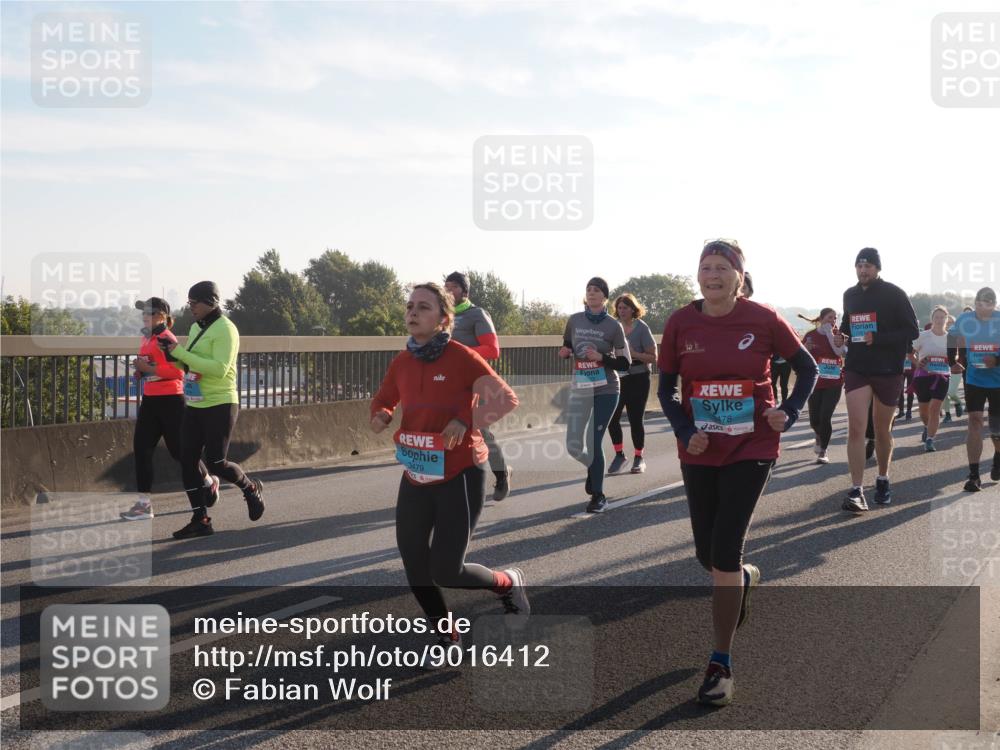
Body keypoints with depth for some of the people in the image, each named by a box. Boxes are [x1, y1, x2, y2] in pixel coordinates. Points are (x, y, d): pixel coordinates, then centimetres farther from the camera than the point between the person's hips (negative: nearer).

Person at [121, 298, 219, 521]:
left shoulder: (167, 338, -14)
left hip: (170, 401, -8)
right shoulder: (146, 337, 12)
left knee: (178, 450, 3)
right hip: (150, 401, 8)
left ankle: (209, 482, 30)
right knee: (141, 448, 0)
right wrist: (141, 372, 8)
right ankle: (144, 504, 1)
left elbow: (178, 372, -22)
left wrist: (148, 369, -23)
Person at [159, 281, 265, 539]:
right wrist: (172, 352, 1)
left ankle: (252, 489, 21)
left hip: (219, 406, -8)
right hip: (194, 406, 8)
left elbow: (219, 369, -26)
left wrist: (180, 352, -24)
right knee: (187, 462, 2)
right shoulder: (196, 327, 13)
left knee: (215, 463, -8)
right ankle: (200, 520, 8)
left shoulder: (224, 329, -14)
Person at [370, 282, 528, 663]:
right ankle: (447, 638, 28)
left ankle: (508, 583, 25)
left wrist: (466, 420, -26)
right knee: (414, 566, 5)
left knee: (446, 572, -7)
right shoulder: (401, 362, 3)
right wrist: (381, 416, -4)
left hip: (460, 475, -6)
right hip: (416, 477, 6)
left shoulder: (461, 357, -14)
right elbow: (383, 401, 19)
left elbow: (506, 399, -13)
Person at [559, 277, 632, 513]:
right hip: (579, 389, 3)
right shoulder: (574, 320, 3)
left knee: (594, 442, -7)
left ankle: (598, 495, 8)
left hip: (606, 390, -3)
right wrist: (565, 352, -5)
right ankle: (594, 468, 35)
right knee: (573, 446, 1)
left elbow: (625, 363, -3)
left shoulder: (613, 326, -5)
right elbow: (567, 346, 19)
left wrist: (601, 357, -18)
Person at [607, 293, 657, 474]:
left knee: (635, 419, 0)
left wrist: (634, 354, -22)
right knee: (612, 417, -5)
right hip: (616, 378, 4)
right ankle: (619, 454, 13)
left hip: (637, 379, -4)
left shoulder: (641, 328, -8)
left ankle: (639, 458, 16)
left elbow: (653, 357, -9)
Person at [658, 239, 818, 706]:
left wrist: (790, 413, -10)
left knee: (724, 553, -10)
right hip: (699, 452, 3)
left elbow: (807, 369, 4)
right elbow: (665, 388, 5)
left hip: (751, 449, -3)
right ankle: (746, 579, 50)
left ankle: (721, 665, 2)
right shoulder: (681, 323, -4)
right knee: (707, 554, 11)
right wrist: (685, 431, -10)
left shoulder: (763, 320, -9)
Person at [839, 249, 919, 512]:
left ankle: (883, 480, 32)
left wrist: (878, 338, -22)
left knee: (882, 430, 11)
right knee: (856, 428, -12)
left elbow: (912, 331, -10)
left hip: (888, 370, -2)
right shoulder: (850, 295, 7)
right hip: (856, 369, 2)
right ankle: (856, 490, -13)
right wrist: (842, 335, 0)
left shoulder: (894, 294, -7)